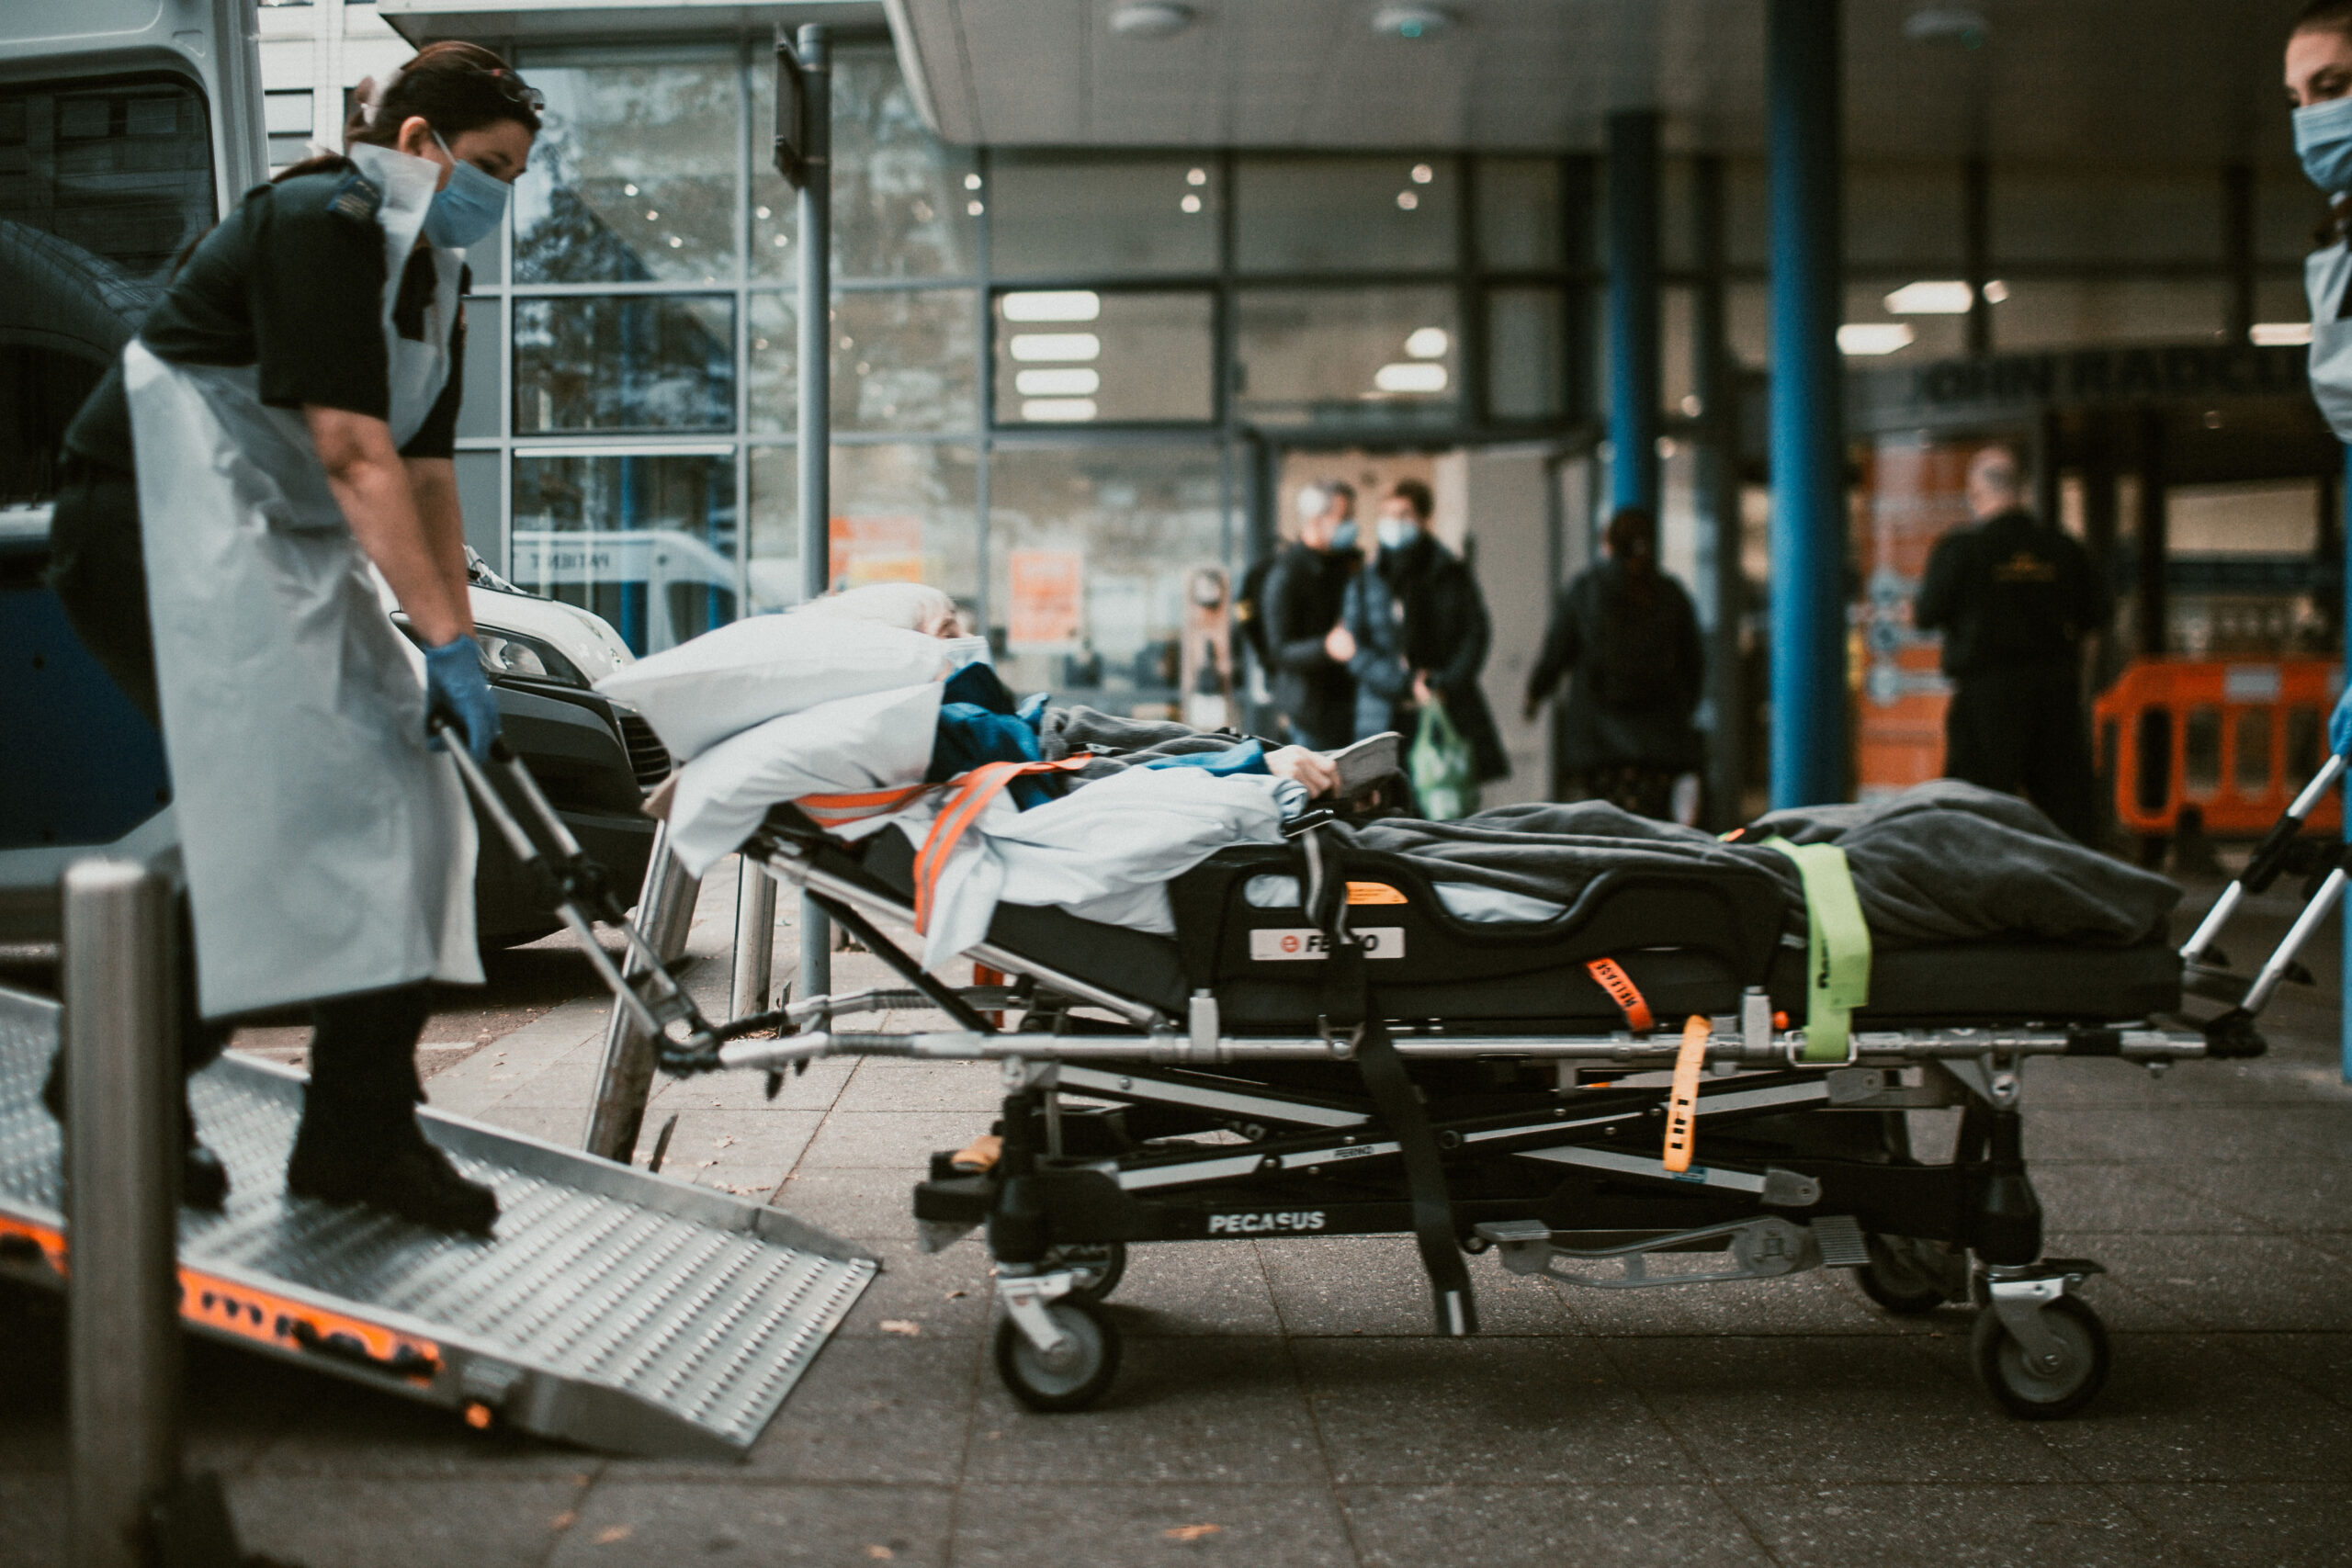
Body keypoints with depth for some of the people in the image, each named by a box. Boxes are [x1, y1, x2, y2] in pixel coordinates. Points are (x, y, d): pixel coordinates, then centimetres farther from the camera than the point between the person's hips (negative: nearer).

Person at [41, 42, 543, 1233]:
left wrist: (457, 651, 6)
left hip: (283, 550, 10)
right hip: (159, 527, -10)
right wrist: (445, 641, -23)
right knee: (275, 799, -20)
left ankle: (362, 1135, 1)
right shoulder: (324, 223, -15)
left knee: (395, 807, -1)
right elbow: (353, 455, -22)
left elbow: (426, 475, 14)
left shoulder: (433, 274, 14)